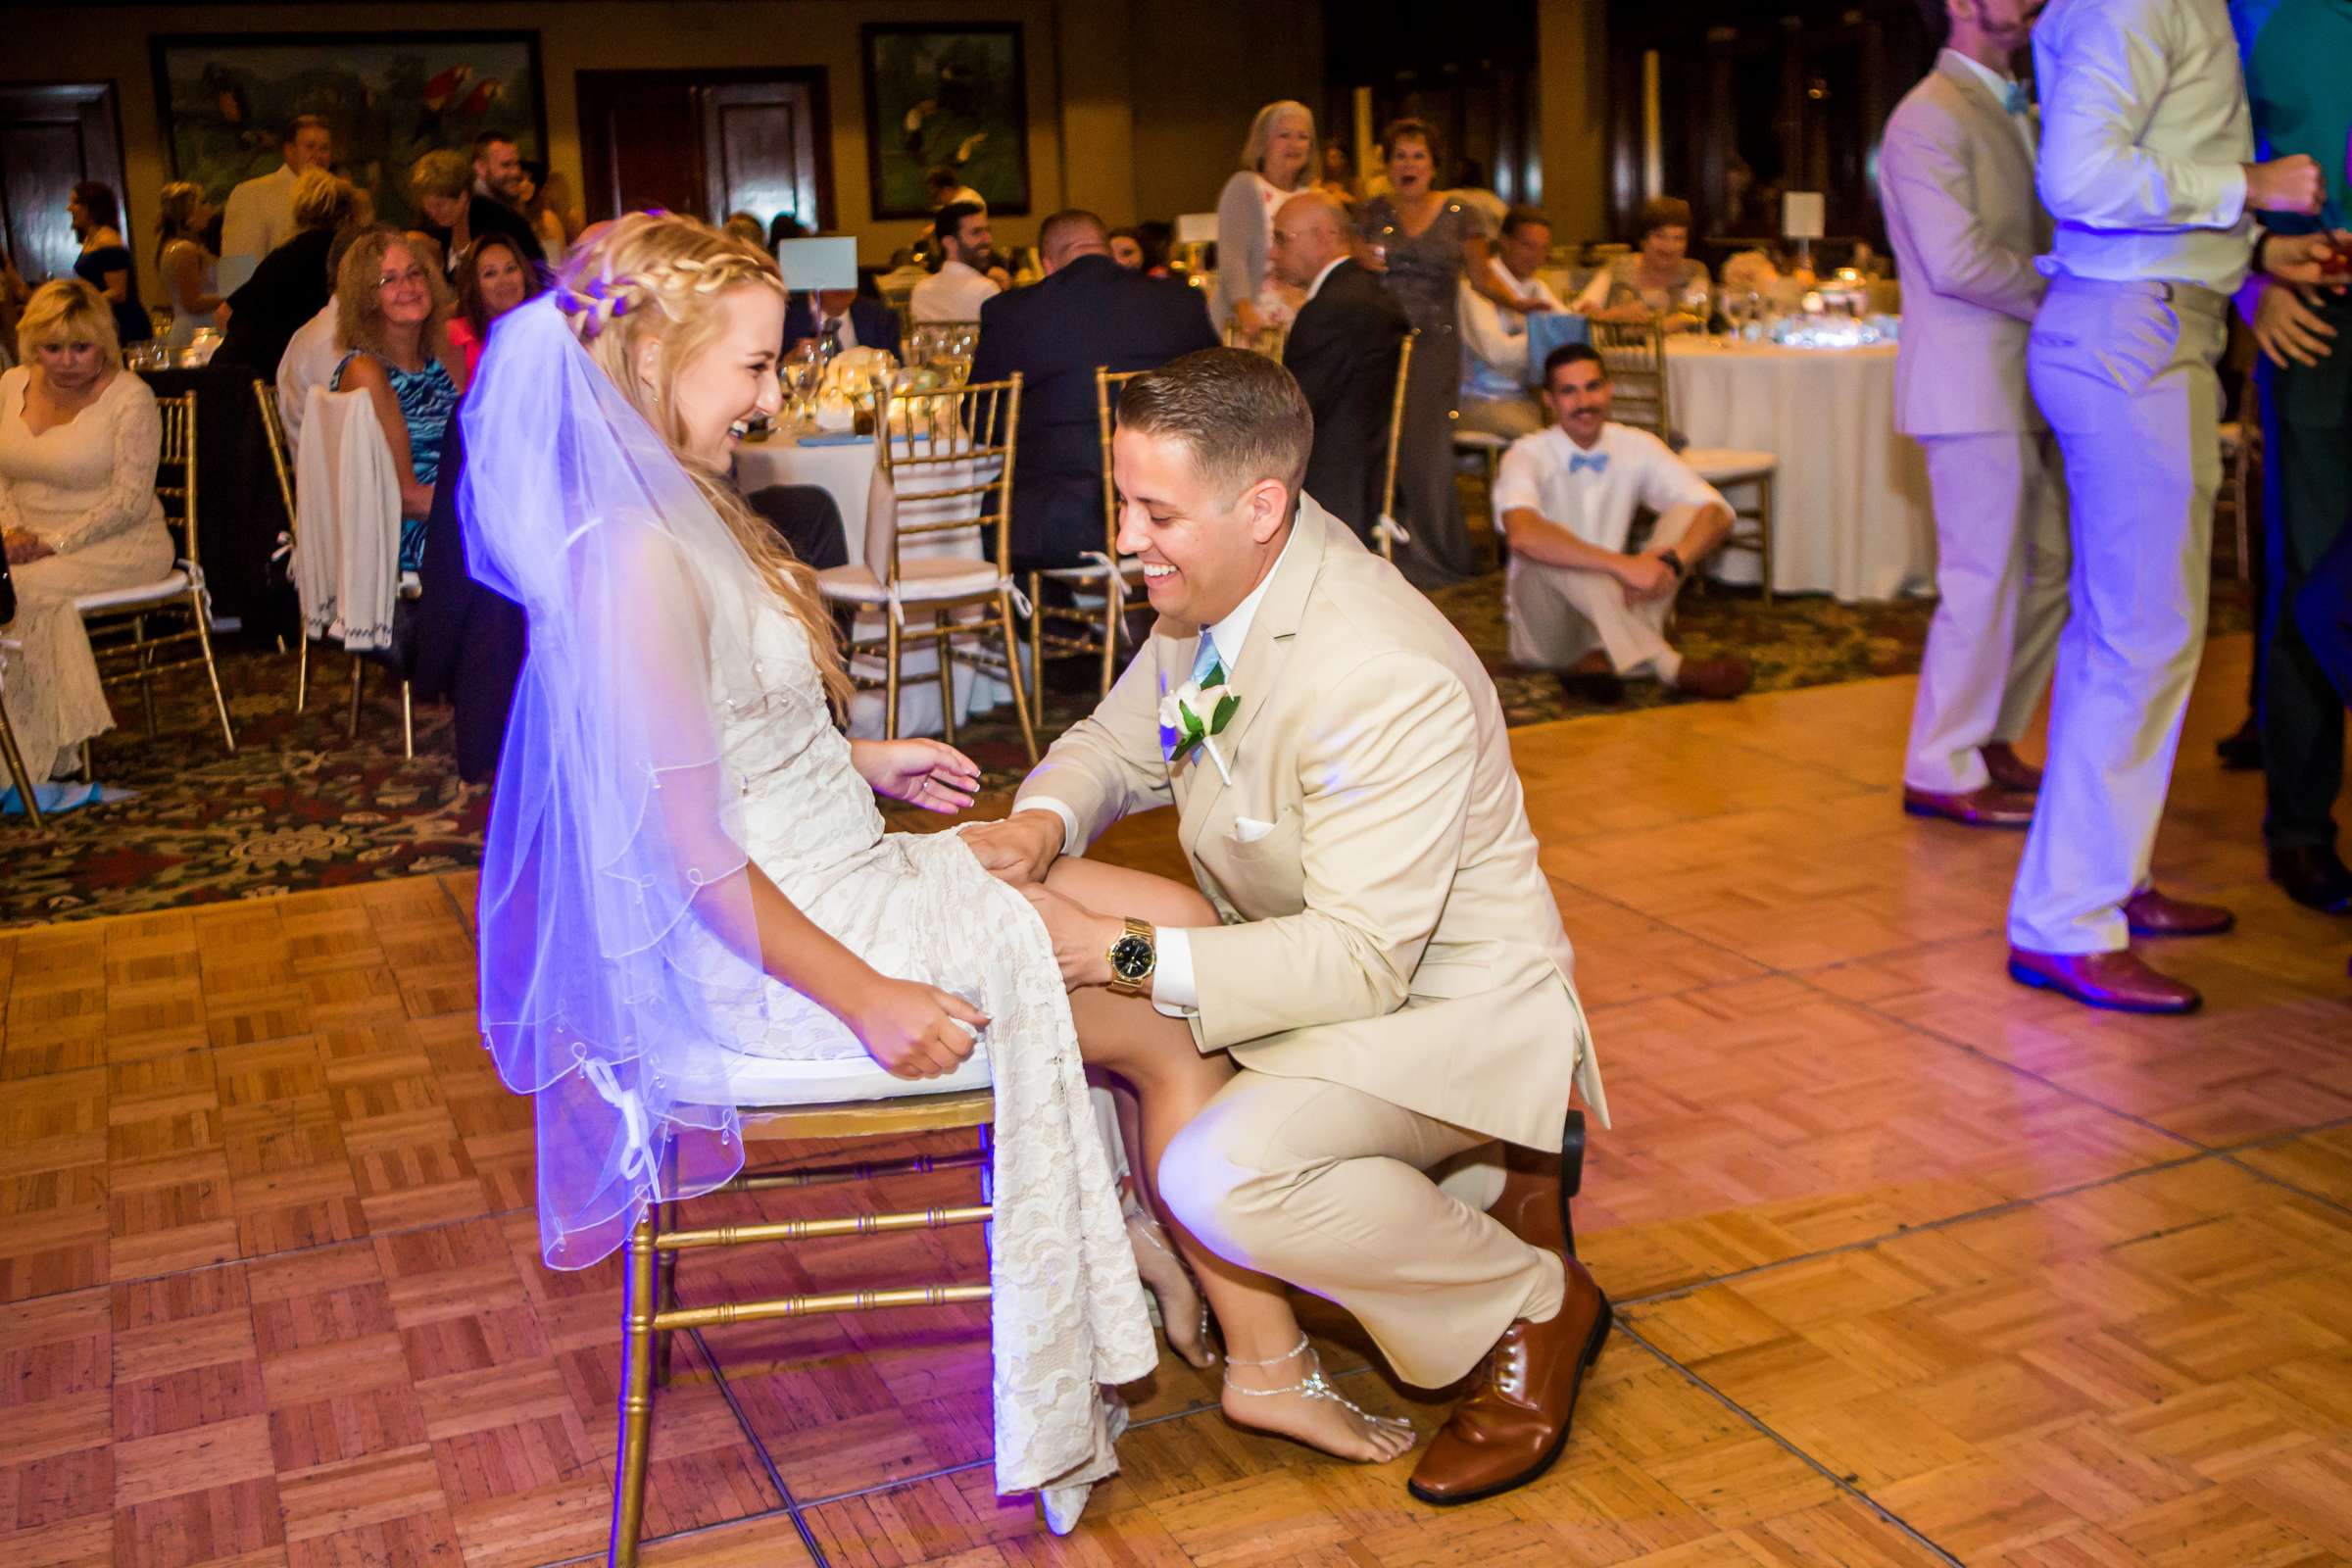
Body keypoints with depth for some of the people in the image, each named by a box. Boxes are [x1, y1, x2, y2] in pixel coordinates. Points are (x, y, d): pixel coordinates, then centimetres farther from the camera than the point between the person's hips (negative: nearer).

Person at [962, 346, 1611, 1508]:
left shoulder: (1388, 683, -32)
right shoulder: (1215, 586, -5)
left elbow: (1360, 961, -31)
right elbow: (1120, 742, 11)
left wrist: (1121, 955, -32)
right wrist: (1042, 821, -13)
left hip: (1445, 1005, -9)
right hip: (1303, 958, 9)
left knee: (1221, 1174, -32)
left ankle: (1532, 1306, -4)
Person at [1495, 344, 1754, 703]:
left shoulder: (1637, 448, 0)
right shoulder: (1527, 456, -13)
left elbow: (1718, 514, -8)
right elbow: (1522, 534, -35)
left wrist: (1671, 562, -29)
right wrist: (1623, 565, -38)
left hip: (1616, 607, 4)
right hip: (1545, 619, -4)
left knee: (1685, 512, -13)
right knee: (1547, 554, -33)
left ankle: (1600, 657, -29)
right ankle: (1670, 666, -39)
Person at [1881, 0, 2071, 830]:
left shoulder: (2017, 113, 19)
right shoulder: (1931, 118, -11)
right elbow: (1957, 262, -21)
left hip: (2027, 384, 9)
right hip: (1972, 385, -9)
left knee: (2049, 571, 12)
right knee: (1985, 582, -4)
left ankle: (1990, 739, 24)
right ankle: (1943, 771, 7)